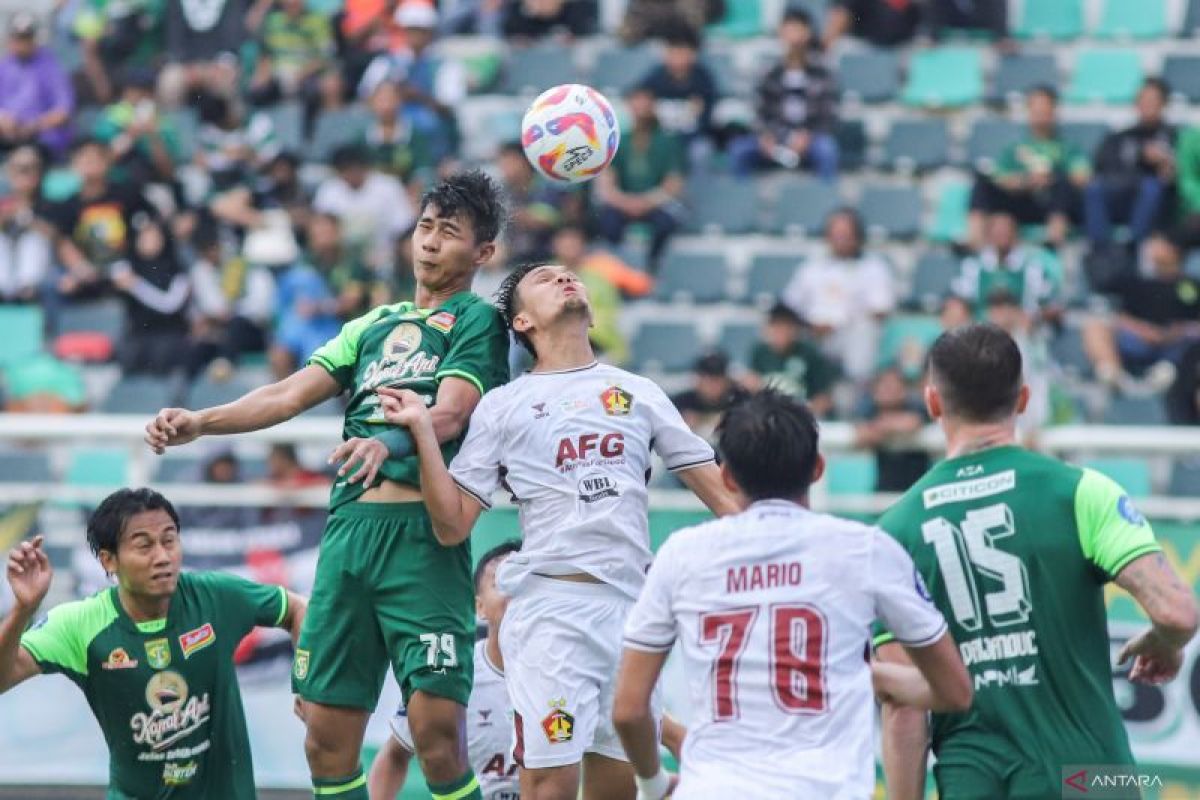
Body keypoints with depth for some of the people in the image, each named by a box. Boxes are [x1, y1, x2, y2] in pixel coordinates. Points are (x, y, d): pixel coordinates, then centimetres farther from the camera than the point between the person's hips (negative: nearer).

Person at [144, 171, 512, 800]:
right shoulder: (373, 327, 24)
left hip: (422, 531, -6)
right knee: (327, 741, 3)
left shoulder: (478, 320, 5)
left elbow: (451, 413, -12)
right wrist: (199, 423, 1)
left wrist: (390, 443, -32)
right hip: (349, 528, 6)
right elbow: (291, 395, 16)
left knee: (437, 731, -16)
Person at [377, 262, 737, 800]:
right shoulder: (502, 406, 10)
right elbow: (452, 525, 6)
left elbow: (716, 488, 14)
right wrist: (422, 429, -4)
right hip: (550, 605, -3)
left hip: (631, 603, 3)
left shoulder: (639, 393, 16)